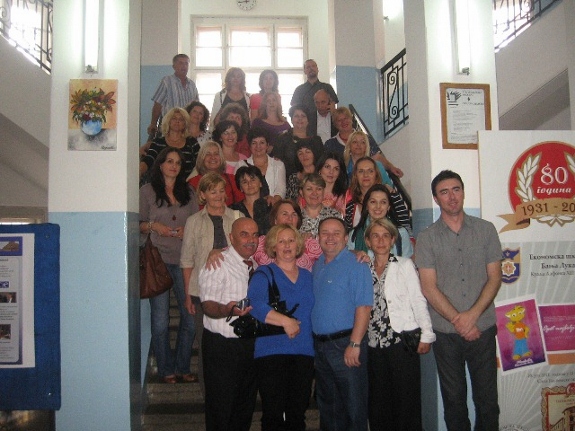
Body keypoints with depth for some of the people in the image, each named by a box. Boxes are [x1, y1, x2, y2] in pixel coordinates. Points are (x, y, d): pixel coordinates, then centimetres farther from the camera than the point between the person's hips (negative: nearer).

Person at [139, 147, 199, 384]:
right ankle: (166, 369, 14)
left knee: (190, 316, 0)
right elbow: (138, 224, 6)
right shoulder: (148, 190, 7)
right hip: (159, 259, -3)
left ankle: (183, 367, 16)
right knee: (160, 320, 0)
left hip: (184, 259, 3)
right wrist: (153, 226, -13)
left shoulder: (188, 193, 16)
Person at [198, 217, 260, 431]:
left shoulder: (256, 265, 12)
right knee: (221, 408, 0)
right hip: (222, 347, -7)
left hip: (250, 343, 7)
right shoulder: (218, 263, -11)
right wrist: (227, 310, -39)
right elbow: (208, 305, -20)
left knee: (246, 405, 17)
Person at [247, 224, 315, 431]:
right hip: (272, 352, -4)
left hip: (304, 352, 5)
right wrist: (285, 321, -22)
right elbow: (254, 304, -18)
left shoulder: (308, 276, 16)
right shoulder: (264, 274, -1)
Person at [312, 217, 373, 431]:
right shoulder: (317, 265, 12)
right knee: (327, 403, 18)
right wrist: (315, 340, 11)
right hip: (319, 344, 7)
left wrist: (354, 344, -23)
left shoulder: (355, 265, -12)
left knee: (352, 404, 2)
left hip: (345, 343, -7)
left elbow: (363, 307, -18)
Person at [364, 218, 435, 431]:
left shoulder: (404, 265, 1)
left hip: (402, 341, -4)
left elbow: (418, 300, -5)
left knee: (406, 399, 1)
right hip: (375, 344, 4)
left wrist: (426, 334, -10)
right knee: (378, 402, 12)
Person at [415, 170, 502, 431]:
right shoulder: (427, 238, 0)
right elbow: (429, 288, -4)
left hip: (483, 329, 1)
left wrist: (472, 315, -11)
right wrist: (458, 320, -12)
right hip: (445, 332, 0)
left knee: (487, 400, 7)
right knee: (454, 400, 11)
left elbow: (494, 278, 1)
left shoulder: (485, 230, 4)